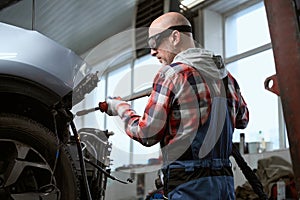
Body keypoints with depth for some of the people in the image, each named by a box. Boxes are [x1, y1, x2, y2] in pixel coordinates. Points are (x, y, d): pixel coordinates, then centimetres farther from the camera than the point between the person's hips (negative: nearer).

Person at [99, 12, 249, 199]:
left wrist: (121, 108, 7)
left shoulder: (171, 73, -10)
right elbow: (243, 119, 24)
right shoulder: (225, 74, 11)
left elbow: (147, 134, -9)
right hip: (225, 181, 7)